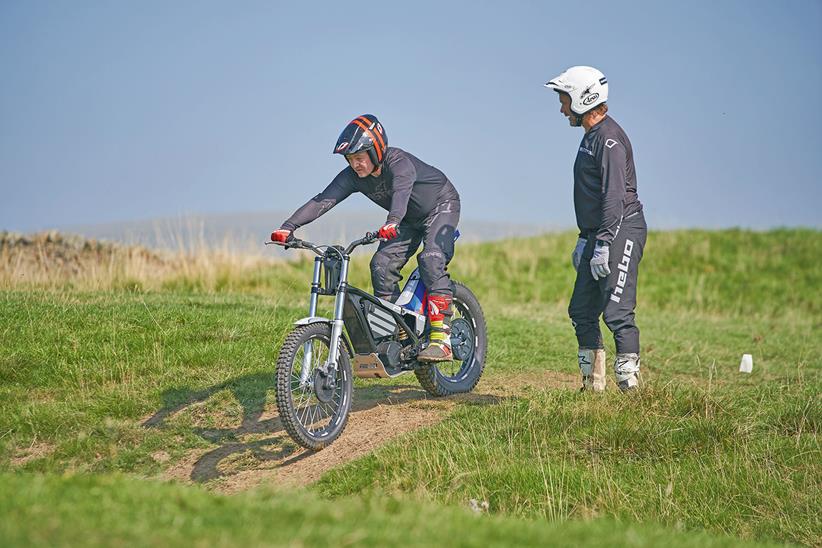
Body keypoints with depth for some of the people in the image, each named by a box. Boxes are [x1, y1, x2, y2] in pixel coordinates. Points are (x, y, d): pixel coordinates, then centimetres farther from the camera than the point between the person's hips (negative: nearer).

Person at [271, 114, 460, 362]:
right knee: (382, 263, -13)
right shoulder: (353, 176, -18)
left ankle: (441, 338, -33)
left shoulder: (399, 162, -35)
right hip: (410, 219, 7)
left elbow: (402, 189, -56)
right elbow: (323, 201, -26)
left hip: (441, 206, -7)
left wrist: (393, 222, -76)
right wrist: (288, 227, -39)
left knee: (431, 258, -28)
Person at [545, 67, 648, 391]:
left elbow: (615, 196, -21)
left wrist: (603, 246, -25)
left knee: (616, 312, -15)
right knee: (581, 311, 11)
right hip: (598, 235, 10)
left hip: (620, 232, -10)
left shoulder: (609, 138, -13)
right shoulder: (591, 137, 19)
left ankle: (631, 384, -15)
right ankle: (592, 383, 17)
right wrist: (584, 239, 24)